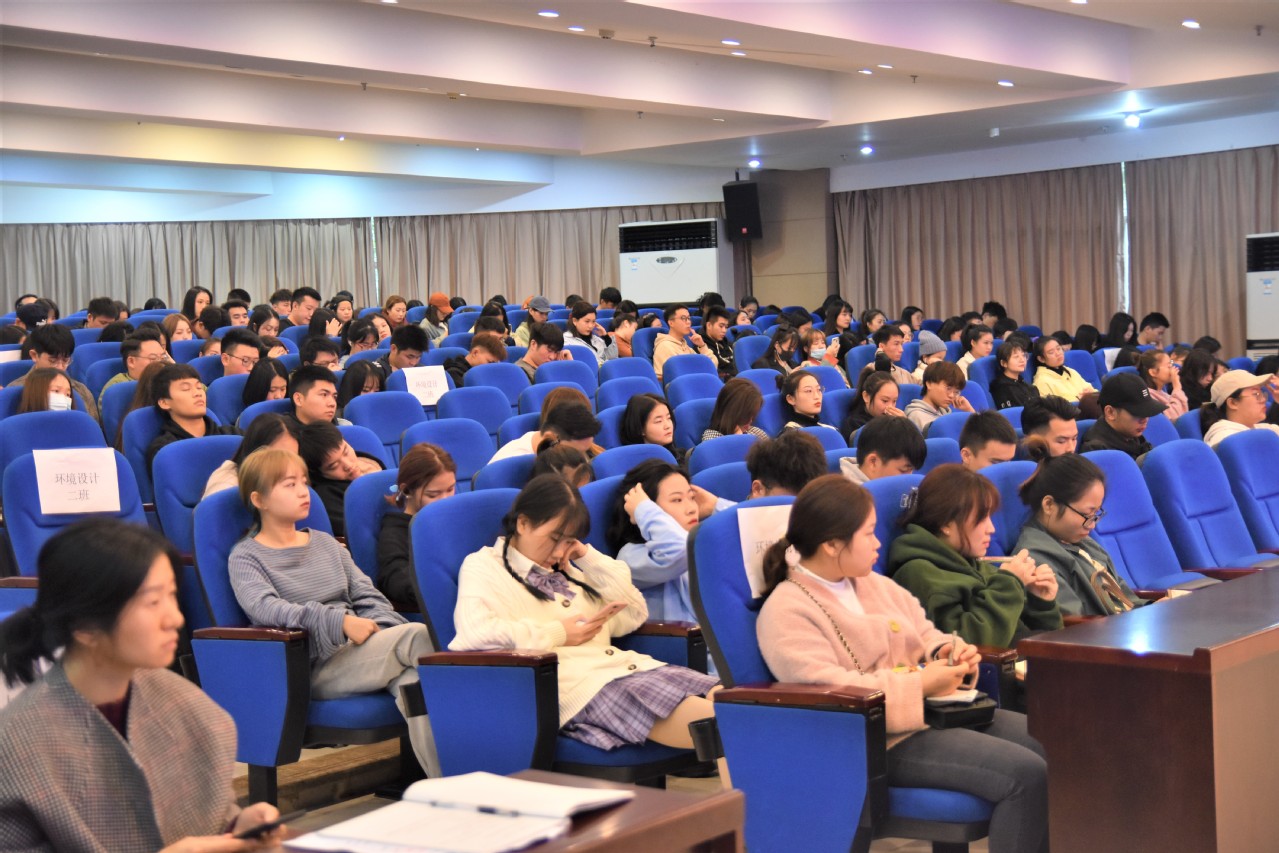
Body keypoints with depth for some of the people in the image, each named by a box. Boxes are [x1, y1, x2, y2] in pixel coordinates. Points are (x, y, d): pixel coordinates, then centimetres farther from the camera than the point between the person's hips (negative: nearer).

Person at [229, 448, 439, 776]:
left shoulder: (325, 542, 24)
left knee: (411, 677, -32)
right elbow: (264, 608, -15)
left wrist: (378, 630, -6)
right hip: (313, 669, -6)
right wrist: (339, 621, -25)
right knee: (418, 635, -29)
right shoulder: (244, 557, 4)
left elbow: (368, 595, 18)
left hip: (357, 649, 6)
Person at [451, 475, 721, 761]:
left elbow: (633, 615, 27)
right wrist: (558, 634, -4)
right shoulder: (484, 566, 8)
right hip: (578, 686, -8)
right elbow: (473, 632, -13)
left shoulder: (564, 568, 29)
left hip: (629, 667, 8)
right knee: (709, 719, -31)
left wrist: (588, 556, 19)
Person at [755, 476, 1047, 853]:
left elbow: (924, 633, 25)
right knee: (1025, 774, -23)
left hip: (936, 711, 9)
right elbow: (825, 689, -23)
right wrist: (920, 685, -21)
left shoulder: (873, 584, 17)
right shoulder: (786, 611, -11)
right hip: (882, 741, -9)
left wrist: (947, 653, 0)